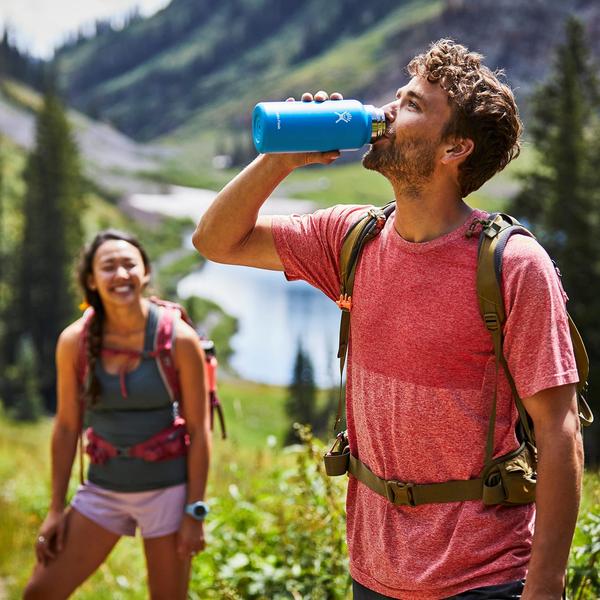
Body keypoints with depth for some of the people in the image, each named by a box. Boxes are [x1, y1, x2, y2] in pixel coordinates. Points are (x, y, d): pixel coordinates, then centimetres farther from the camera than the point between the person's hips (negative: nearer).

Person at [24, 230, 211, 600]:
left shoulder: (179, 339, -14)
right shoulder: (75, 341, -7)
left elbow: (199, 430, -9)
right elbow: (67, 427, 2)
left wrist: (195, 512, -10)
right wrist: (56, 509, 3)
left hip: (167, 489, -3)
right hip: (104, 489, 3)